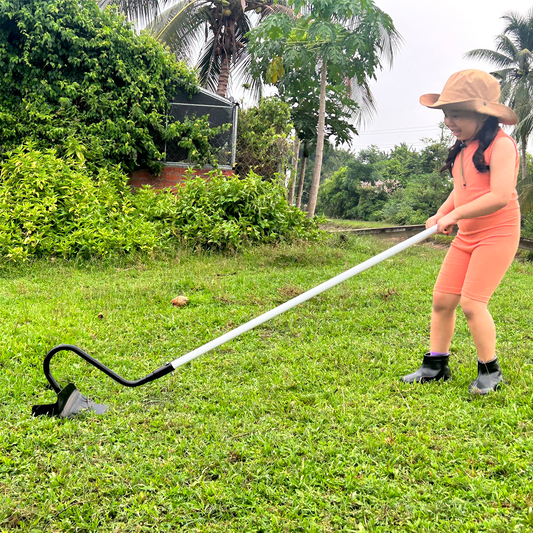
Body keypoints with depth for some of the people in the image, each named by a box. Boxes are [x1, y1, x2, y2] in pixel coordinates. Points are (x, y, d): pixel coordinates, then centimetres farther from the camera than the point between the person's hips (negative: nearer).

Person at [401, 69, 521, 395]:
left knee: (471, 301, -13)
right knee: (442, 298, 4)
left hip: (498, 234, -8)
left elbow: (500, 196, -26)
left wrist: (455, 215, -19)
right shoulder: (463, 148, 11)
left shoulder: (501, 144, -15)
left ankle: (490, 370, 7)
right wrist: (441, 214, 4)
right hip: (467, 235, 8)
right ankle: (436, 365, 18)